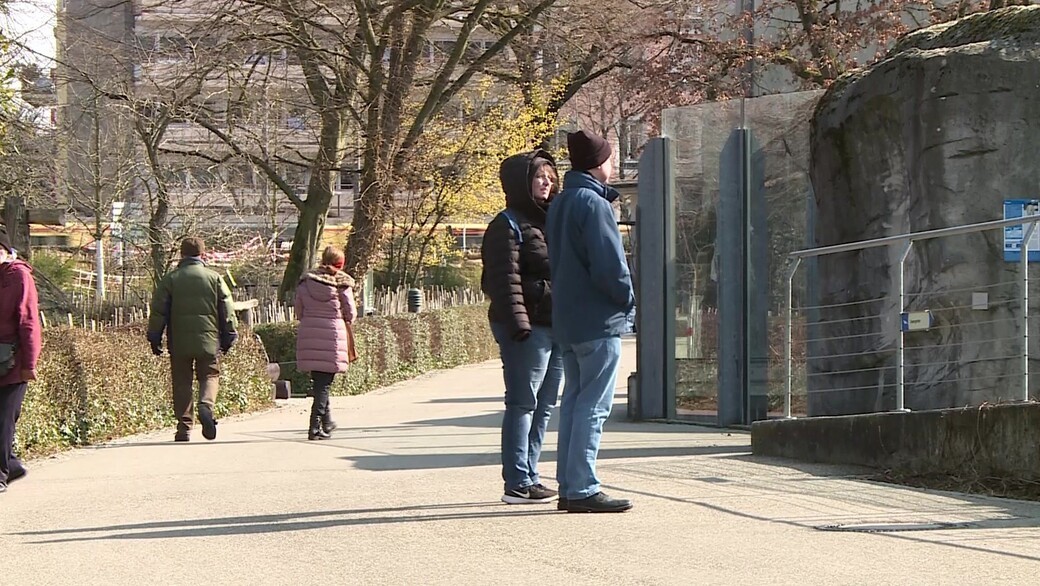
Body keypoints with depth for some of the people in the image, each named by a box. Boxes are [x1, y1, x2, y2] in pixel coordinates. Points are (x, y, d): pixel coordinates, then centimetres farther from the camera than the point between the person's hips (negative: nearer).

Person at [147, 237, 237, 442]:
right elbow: (227, 311, 5)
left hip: (179, 341, 0)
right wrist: (228, 338, 14)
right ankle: (206, 405, -19)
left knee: (182, 382, 7)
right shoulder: (214, 278, 4)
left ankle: (184, 427, 3)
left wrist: (154, 338, 7)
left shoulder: (170, 279, 3)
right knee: (210, 375, 11)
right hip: (208, 340, 0)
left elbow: (158, 311, 1)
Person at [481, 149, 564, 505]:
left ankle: (528, 476, 17)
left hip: (555, 327, 9)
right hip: (528, 328, -9)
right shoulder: (508, 226, -6)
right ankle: (518, 483, -4)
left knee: (544, 404, 10)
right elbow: (505, 279, -14)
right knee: (523, 403, -7)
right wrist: (518, 322, -22)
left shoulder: (551, 221, 21)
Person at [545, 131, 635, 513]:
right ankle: (582, 489, -9)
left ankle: (569, 487, 14)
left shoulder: (559, 205, 15)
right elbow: (609, 264, -21)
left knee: (574, 402, 12)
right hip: (599, 322, -9)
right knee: (593, 406, -7)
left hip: (567, 320, 9)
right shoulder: (592, 204, -15)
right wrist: (628, 298, -4)